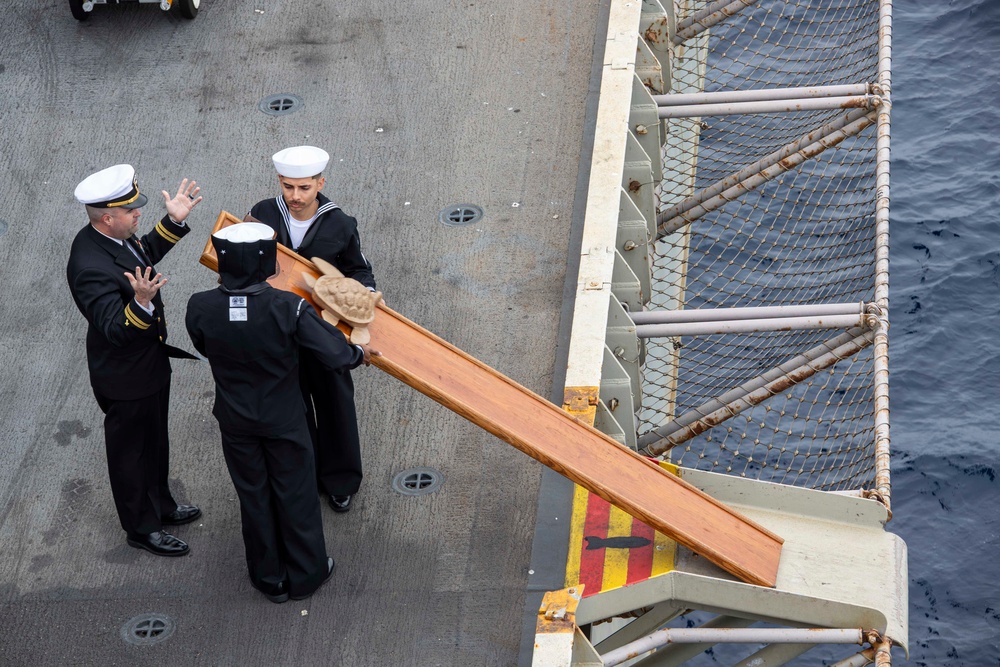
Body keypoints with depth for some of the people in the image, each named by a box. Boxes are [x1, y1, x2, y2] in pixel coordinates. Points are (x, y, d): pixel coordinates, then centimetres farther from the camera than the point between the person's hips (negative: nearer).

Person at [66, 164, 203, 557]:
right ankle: (142, 528, 33)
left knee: (155, 442, 28)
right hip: (125, 378, -9)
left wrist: (174, 222, 5)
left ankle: (160, 505, 50)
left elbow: (145, 255, 14)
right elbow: (115, 330, -37)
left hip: (150, 363, 9)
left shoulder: (113, 237, -8)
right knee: (131, 451, 14)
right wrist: (141, 303, -54)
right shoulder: (91, 268, -37)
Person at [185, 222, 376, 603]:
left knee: (253, 496, 21)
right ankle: (305, 575, 37)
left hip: (235, 421, 2)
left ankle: (270, 579, 38)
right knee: (295, 494, 20)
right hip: (283, 420, -2)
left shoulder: (200, 309, -23)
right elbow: (335, 357, -25)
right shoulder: (289, 308, -30)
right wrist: (358, 353, -3)